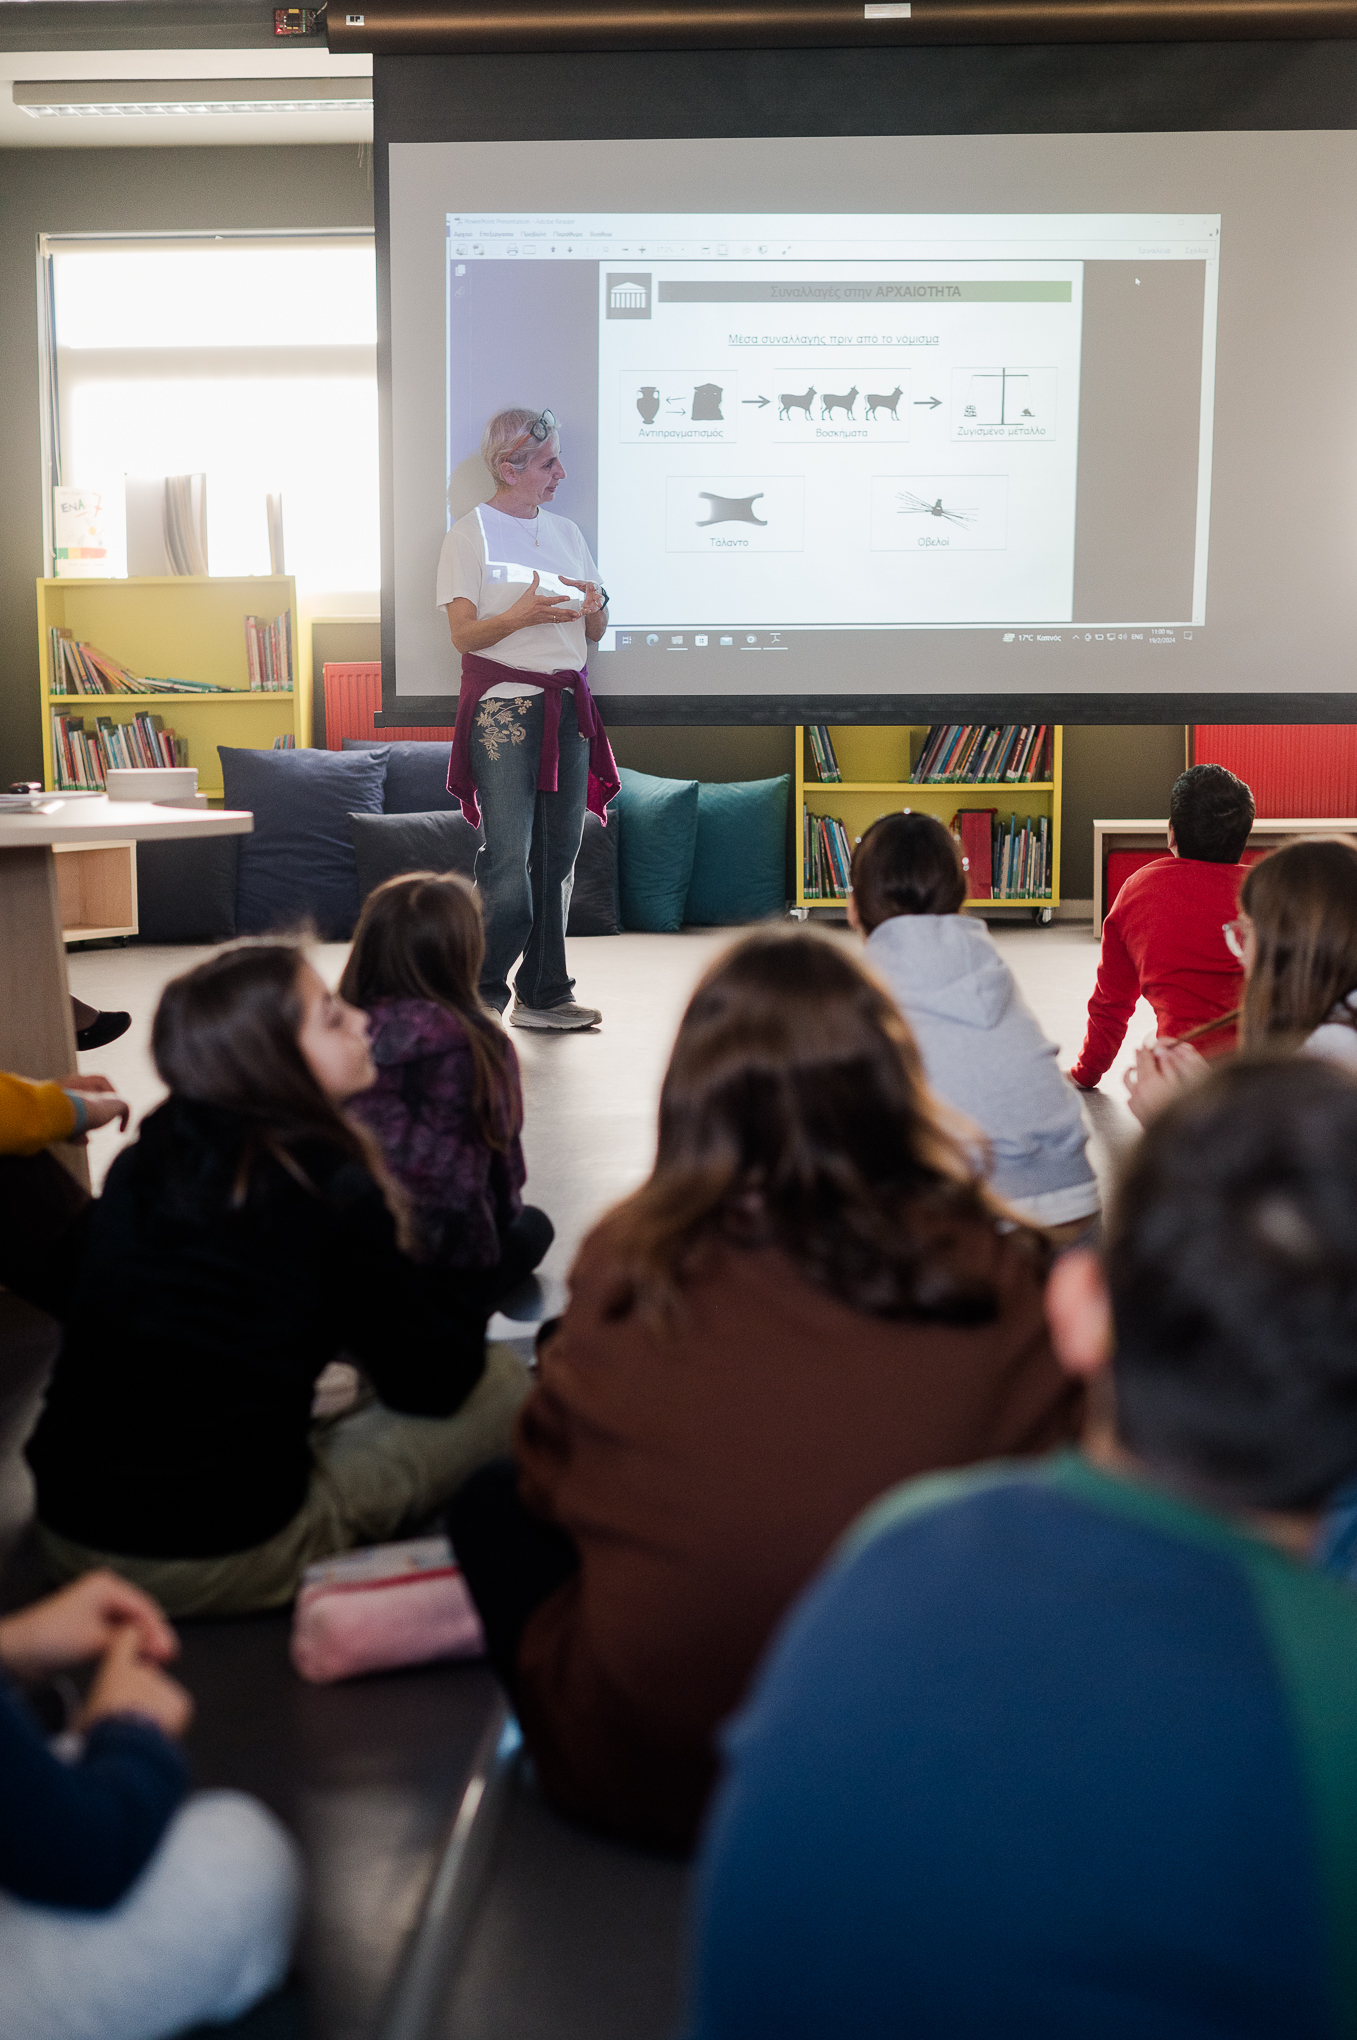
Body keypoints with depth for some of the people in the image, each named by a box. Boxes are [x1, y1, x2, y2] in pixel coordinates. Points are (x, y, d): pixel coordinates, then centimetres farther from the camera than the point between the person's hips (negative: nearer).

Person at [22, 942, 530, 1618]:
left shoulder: (139, 1164, 3)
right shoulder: (329, 1193, -15)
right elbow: (433, 1384, -5)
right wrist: (453, 1296, 16)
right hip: (220, 1562, -7)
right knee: (501, 1382, 1)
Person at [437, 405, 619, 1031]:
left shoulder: (566, 531, 17)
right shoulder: (470, 533, -1)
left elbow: (594, 633, 19)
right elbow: (462, 632, -7)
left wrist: (594, 607, -4)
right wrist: (520, 615, -23)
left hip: (567, 706, 6)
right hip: (502, 707, -6)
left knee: (558, 854, 5)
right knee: (508, 858, -11)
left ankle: (544, 994, 12)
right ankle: (483, 996, 1)